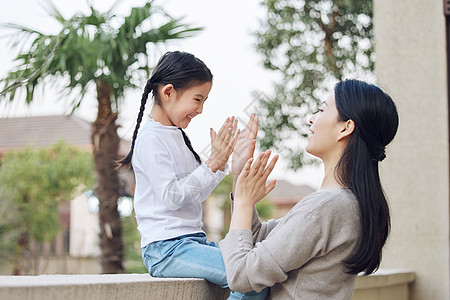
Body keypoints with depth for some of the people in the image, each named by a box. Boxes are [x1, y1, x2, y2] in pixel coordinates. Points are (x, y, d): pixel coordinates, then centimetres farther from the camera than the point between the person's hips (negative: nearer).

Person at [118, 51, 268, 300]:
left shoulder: (176, 136, 19)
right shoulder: (151, 139, -9)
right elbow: (171, 196, -17)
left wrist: (221, 162, 10)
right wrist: (212, 164, -15)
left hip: (191, 241, 10)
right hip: (166, 249, -10)